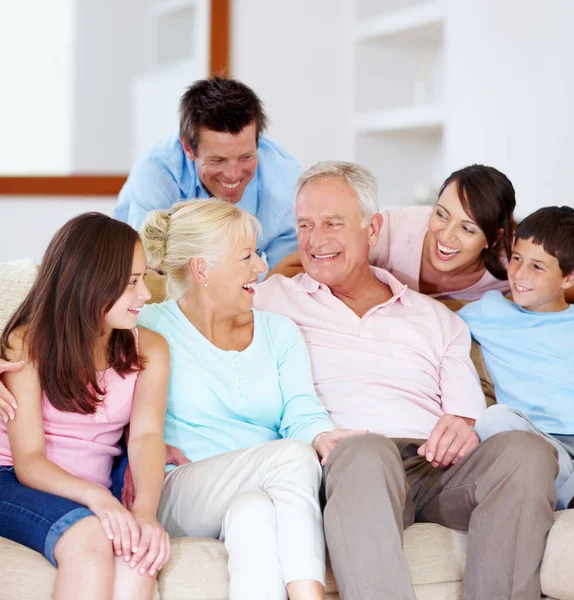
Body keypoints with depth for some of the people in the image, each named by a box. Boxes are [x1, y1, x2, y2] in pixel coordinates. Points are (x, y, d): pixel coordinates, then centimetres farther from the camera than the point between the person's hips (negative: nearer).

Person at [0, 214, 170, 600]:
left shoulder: (148, 350, 5)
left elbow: (146, 436, -11)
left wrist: (145, 510, -33)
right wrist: (98, 499, -32)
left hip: (95, 495, 3)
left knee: (138, 559, -32)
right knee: (90, 539, -36)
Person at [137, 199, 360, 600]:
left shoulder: (280, 332, 18)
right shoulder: (150, 329, 4)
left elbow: (302, 413, 4)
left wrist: (321, 437, -18)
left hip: (266, 496, 3)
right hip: (177, 498, -3)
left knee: (252, 511, -36)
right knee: (294, 455, -30)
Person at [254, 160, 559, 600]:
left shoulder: (435, 318, 26)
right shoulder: (273, 299, 21)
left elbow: (470, 413, 19)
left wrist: (463, 426, -7)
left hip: (438, 467, 3)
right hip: (346, 462, -3)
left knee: (525, 450, -28)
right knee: (368, 452, -39)